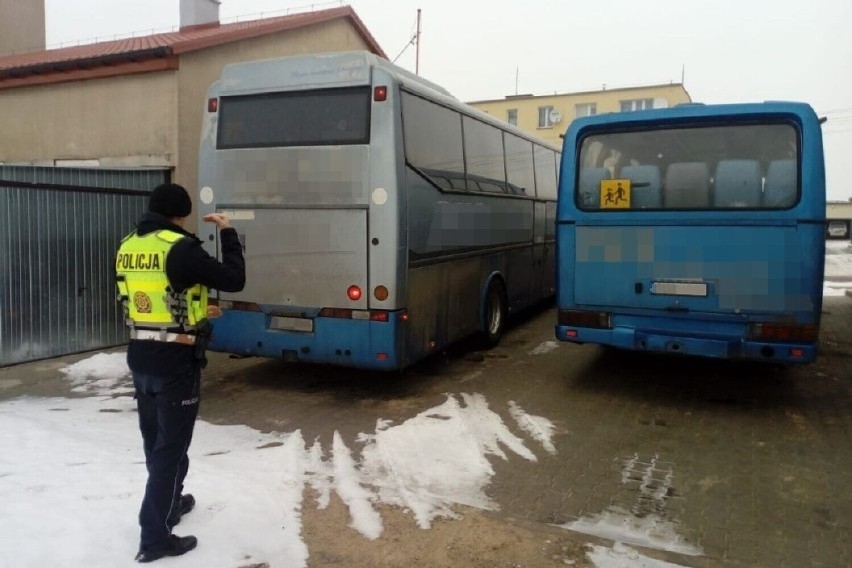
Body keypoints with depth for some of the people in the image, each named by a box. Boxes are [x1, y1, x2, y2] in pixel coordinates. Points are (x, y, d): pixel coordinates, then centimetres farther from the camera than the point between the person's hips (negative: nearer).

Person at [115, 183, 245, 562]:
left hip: (140, 355, 8)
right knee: (171, 445, 2)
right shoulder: (179, 247, -18)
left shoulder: (128, 247, 7)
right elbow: (234, 280, -14)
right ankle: (154, 537, 8)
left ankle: (169, 502, 42)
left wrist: (192, 313, 22)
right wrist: (228, 234, -2)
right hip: (176, 360, -7)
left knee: (154, 439, 22)